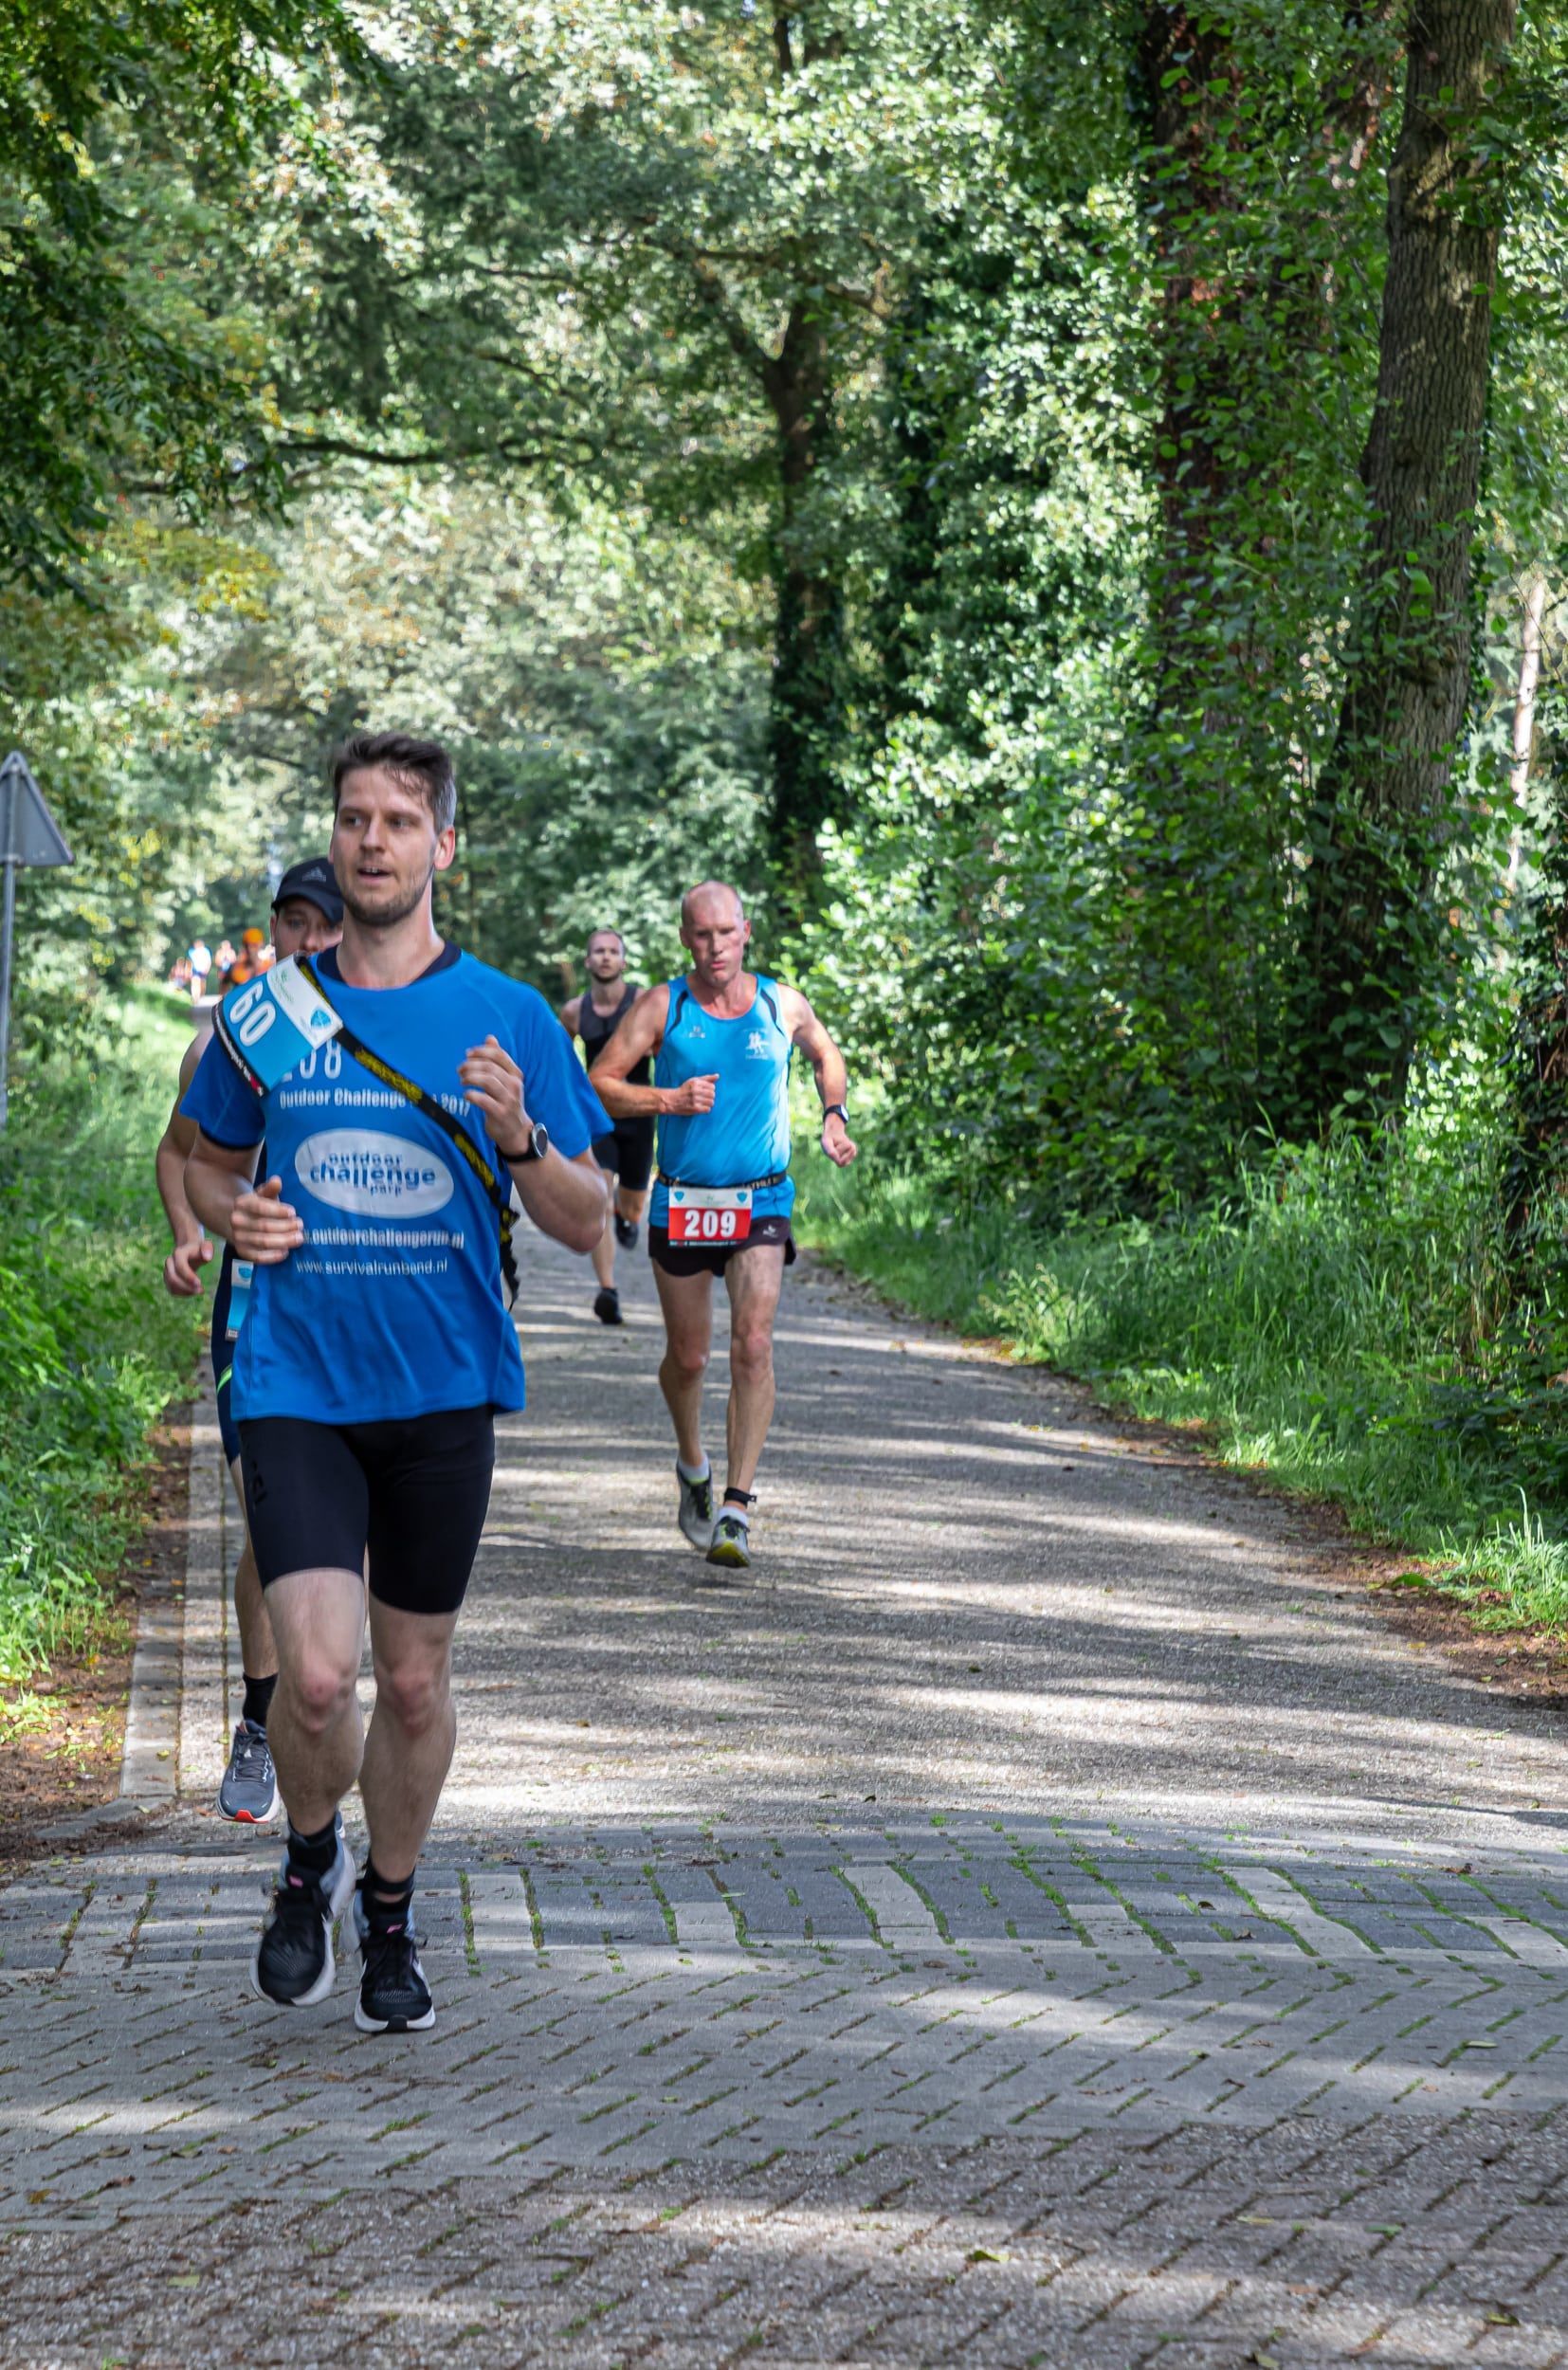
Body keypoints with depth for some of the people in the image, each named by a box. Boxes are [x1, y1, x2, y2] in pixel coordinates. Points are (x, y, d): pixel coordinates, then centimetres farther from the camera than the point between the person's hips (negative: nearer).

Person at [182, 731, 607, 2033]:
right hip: (296, 1383, 0)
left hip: (442, 1389, 1)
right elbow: (206, 1162, 19)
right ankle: (309, 1861, 17)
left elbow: (585, 1222, 3)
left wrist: (518, 1136, -17)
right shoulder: (266, 1013, 4)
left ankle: (391, 1912, 31)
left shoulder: (510, 1019, 1)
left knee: (416, 1679, 9)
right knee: (317, 1673, -14)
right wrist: (232, 1216, -4)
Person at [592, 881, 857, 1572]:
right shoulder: (662, 1007, -4)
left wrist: (833, 1115, 7)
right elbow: (599, 1083, -4)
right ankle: (692, 1467, 39)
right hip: (681, 1204, 0)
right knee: (688, 1357, 10)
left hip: (761, 1204, 0)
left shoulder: (784, 1006, 2)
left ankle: (736, 1508, -16)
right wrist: (668, 1100, -18)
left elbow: (825, 1055, 23)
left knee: (753, 1347, -16)